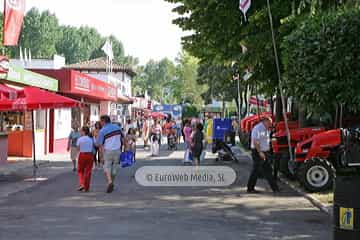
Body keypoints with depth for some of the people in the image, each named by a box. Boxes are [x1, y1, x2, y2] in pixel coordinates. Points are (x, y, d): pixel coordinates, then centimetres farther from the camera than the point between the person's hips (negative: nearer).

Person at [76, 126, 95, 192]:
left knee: (80, 171, 15)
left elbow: (78, 148, -4)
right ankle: (86, 187, 9)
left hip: (82, 155, -2)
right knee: (88, 171, 7)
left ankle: (82, 184, -2)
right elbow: (93, 148, -1)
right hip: (90, 155, 2)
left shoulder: (80, 139, -7)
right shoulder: (91, 139, 1)